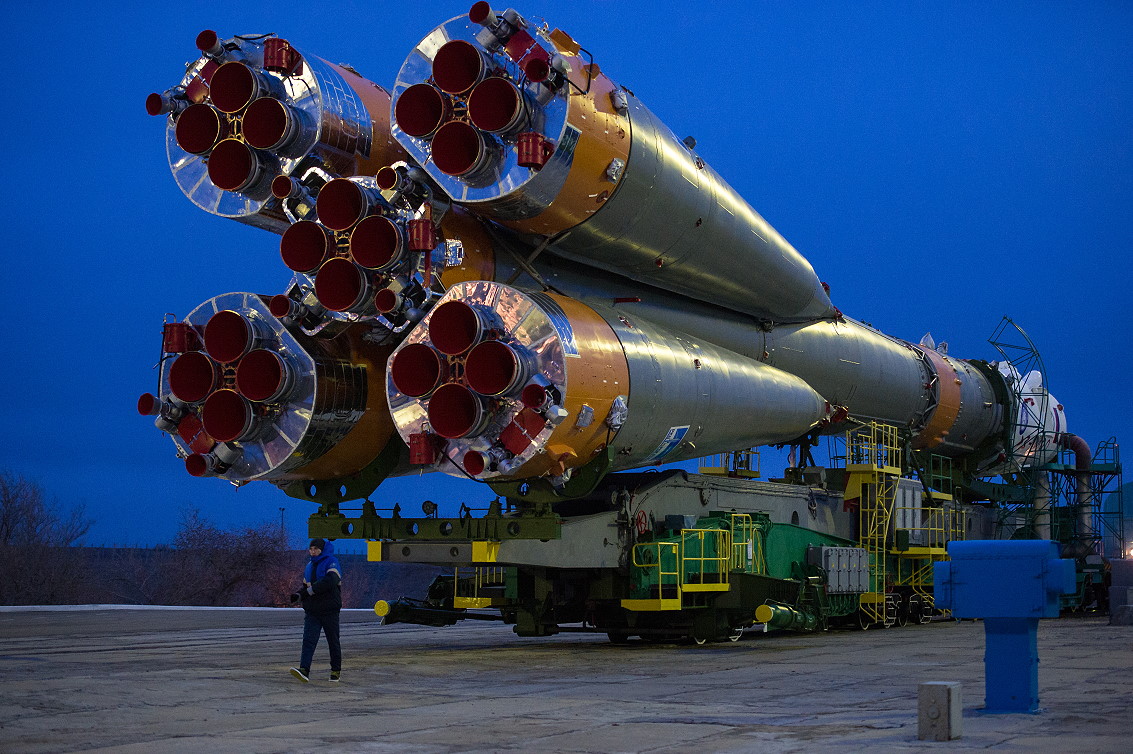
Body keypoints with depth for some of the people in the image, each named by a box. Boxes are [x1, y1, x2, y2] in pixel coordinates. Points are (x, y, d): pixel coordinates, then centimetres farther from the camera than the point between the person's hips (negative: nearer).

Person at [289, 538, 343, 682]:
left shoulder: (331, 562, -8)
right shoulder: (310, 565, 16)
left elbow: (330, 581, -24)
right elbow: (305, 586, 22)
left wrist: (310, 590, -22)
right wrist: (298, 595, 0)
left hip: (330, 611, -5)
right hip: (312, 611, 5)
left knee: (333, 641, 6)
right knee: (308, 640, -11)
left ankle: (336, 671, 20)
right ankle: (304, 670, -22)